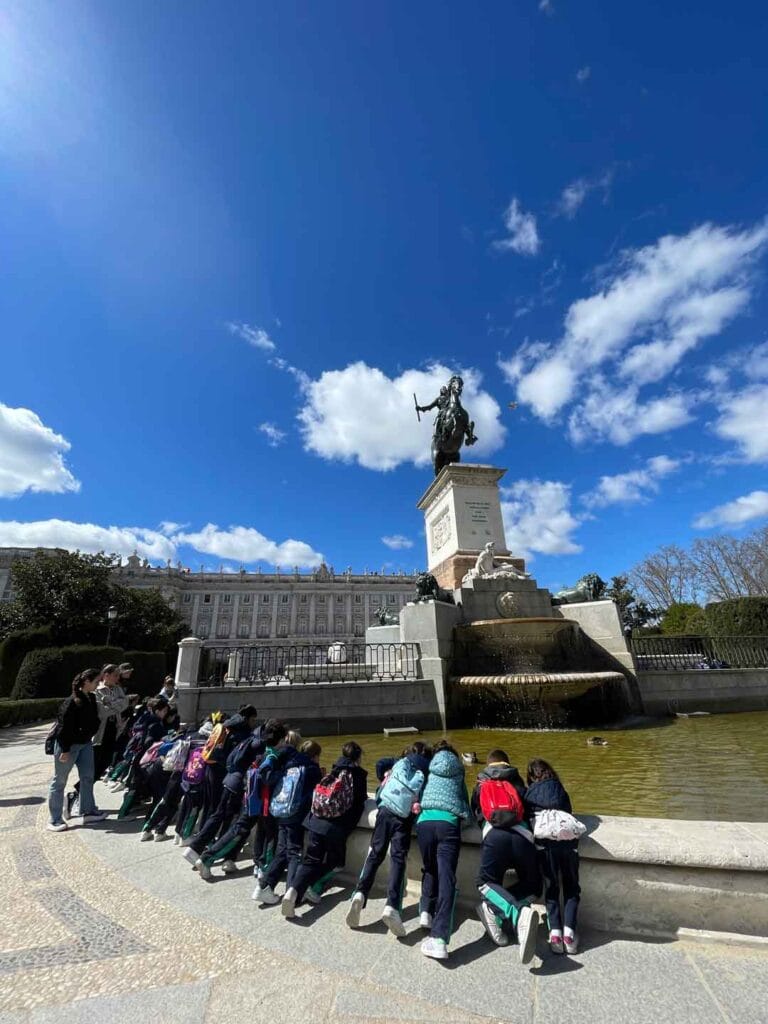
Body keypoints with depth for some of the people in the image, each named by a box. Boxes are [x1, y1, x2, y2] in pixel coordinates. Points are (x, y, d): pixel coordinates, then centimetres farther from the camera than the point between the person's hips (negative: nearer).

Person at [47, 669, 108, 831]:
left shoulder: (91, 698, -1)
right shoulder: (72, 702, -25)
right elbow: (64, 727, -21)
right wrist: (65, 750, -18)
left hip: (85, 743, 8)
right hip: (69, 745, -8)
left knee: (88, 777, 11)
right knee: (59, 781, 6)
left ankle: (89, 811, 22)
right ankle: (54, 820, 18)